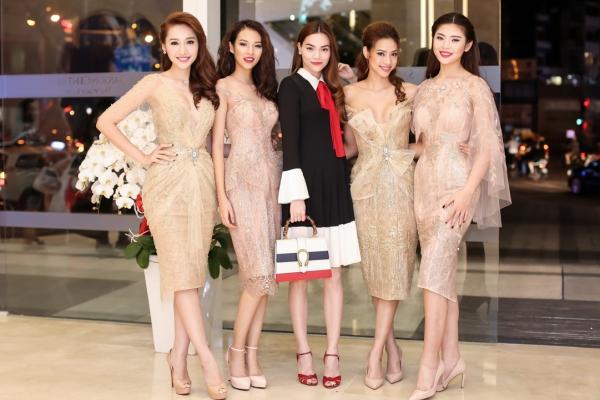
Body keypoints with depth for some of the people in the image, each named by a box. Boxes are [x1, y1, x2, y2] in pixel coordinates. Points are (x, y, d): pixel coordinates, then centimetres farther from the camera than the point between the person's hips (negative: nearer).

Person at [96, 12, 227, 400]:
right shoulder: (155, 84, 1)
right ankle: (208, 361, -8)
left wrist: (219, 189, 3)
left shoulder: (209, 87, 13)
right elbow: (106, 121, 0)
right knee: (181, 273, -8)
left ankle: (178, 359, 13)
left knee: (193, 274, 4)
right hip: (168, 182, -4)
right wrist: (142, 157, -3)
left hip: (203, 181, 5)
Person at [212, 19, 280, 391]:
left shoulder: (266, 88, 16)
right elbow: (217, 144, -5)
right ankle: (237, 351, 4)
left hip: (272, 179, 6)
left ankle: (253, 356, 10)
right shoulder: (224, 87, 0)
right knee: (259, 273, -12)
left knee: (264, 274, 4)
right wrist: (222, 196, -11)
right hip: (242, 181, -6)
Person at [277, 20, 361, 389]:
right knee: (300, 274, 2)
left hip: (335, 185, 6)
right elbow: (290, 142, -9)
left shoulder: (331, 88, 16)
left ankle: (332, 354, 12)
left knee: (334, 274, 5)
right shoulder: (291, 86, -1)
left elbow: (337, 139, 16)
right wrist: (295, 194, -16)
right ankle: (304, 353, 12)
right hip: (306, 185, -5)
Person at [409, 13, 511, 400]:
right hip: (425, 182, 6)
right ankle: (451, 358, 17)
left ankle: (429, 367, -10)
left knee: (434, 271, -14)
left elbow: (488, 145, -8)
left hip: (457, 184, -6)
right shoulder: (425, 88, 13)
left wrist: (468, 191, -17)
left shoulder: (476, 86, -3)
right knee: (444, 272, 9)